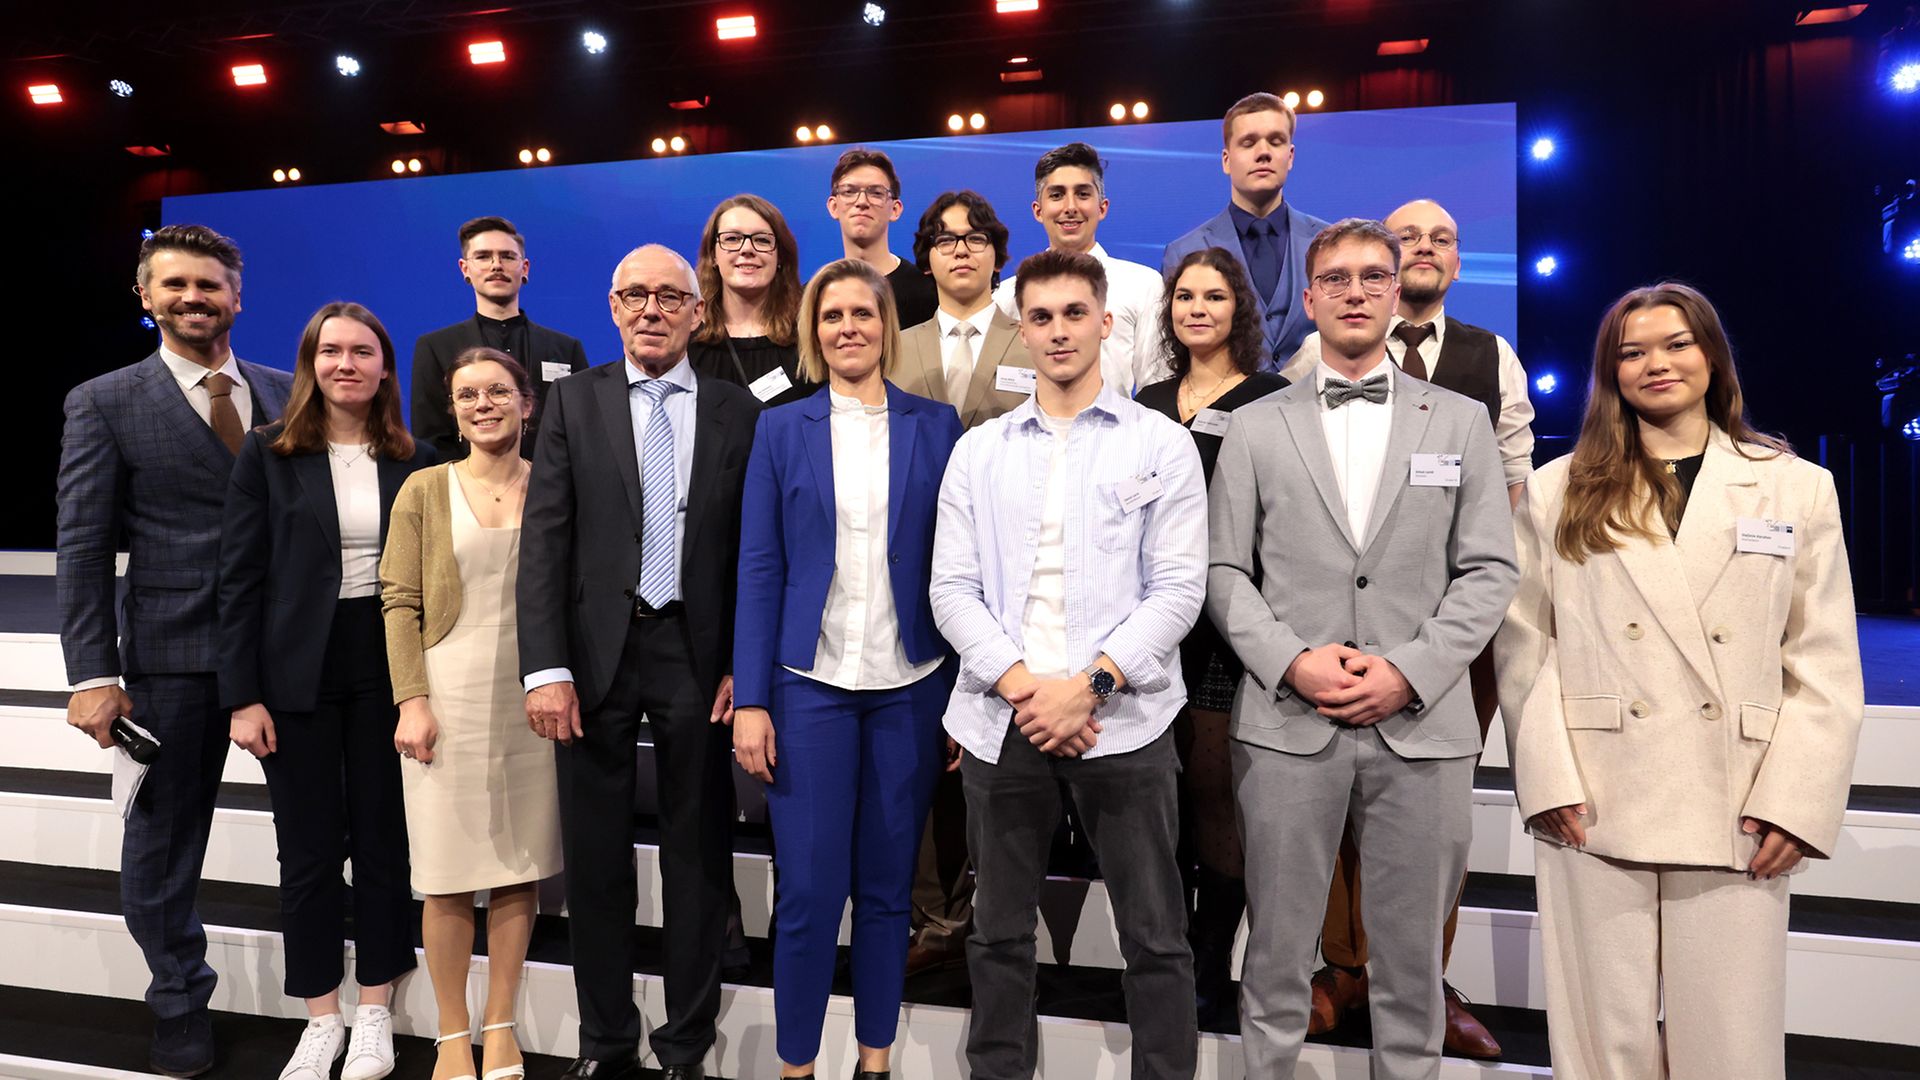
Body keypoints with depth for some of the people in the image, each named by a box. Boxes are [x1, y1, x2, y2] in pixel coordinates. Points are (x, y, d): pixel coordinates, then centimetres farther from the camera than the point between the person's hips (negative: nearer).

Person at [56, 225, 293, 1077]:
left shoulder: (284, 394, 7)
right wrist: (93, 675, -9)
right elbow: (82, 548, -4)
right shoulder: (105, 403, -1)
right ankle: (180, 1000, 30)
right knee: (163, 836, 10)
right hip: (174, 654, -2)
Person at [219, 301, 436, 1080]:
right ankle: (322, 1017, 25)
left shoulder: (415, 460, 3)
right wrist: (243, 694, -7)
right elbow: (241, 578, -3)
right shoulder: (268, 452, -1)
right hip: (298, 672, -1)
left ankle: (374, 1010, 25)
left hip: (387, 669, 1)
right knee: (310, 847, 9)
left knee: (383, 838, 9)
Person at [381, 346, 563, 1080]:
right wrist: (412, 700, -9)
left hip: (530, 701, 1)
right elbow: (400, 601, 0)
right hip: (448, 699, -1)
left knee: (520, 868, 7)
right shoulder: (425, 490, 4)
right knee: (448, 874, 3)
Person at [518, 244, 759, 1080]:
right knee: (595, 855, 11)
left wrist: (744, 665, -5)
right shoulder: (573, 402, 5)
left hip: (699, 656, 0)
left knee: (697, 855, 9)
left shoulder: (739, 412, 4)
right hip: (596, 650, 1)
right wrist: (546, 668, -10)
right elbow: (544, 540, -2)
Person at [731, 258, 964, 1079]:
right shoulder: (781, 429, 3)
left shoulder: (936, 426, 4)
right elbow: (760, 568, 1)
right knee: (808, 894, 3)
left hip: (912, 685, 1)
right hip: (811, 684, 0)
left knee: (887, 887, 11)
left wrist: (968, 691, -2)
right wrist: (750, 699, -5)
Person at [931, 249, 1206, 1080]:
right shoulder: (977, 450, 10)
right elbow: (953, 590, 4)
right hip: (1001, 719, 3)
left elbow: (1178, 588, -3)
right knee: (999, 931, 13)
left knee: (1155, 937, 6)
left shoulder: (1162, 444, 3)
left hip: (1123, 719, -2)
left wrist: (1090, 684, -14)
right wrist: (1021, 686, -10)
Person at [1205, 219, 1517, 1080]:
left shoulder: (1461, 421, 10)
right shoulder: (1255, 428, 8)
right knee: (1277, 949, 8)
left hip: (1421, 723, 1)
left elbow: (1489, 570, 4)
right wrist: (1291, 661, -11)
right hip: (1286, 720, 0)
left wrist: (1410, 672, -8)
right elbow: (1225, 572, 3)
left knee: (1412, 953, 10)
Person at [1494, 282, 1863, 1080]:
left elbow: (1826, 664, 6)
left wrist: (1795, 801, -4)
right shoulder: (1557, 492, 7)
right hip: (1594, 810, 0)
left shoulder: (1798, 488, 9)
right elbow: (1524, 646, 4)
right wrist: (1548, 779, -6)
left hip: (1737, 817, 1)